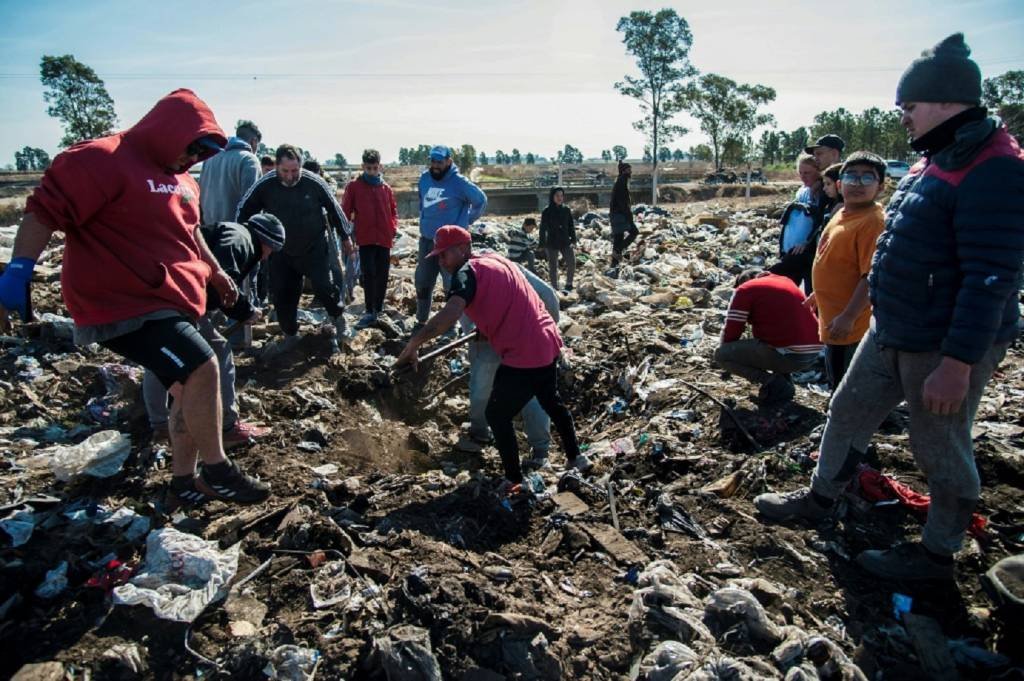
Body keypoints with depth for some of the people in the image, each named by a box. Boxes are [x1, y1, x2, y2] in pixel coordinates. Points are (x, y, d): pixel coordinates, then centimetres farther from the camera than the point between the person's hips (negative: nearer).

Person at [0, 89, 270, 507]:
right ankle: (217, 472, -4)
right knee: (202, 369, -22)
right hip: (124, 304, -10)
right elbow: (45, 210, -17)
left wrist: (216, 272, 30)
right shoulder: (102, 160, -12)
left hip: (173, 303, 10)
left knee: (191, 392, 13)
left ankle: (183, 484, 28)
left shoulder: (180, 178, 16)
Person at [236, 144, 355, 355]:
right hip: (281, 252, 2)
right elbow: (244, 210, -1)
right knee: (281, 294, 4)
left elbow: (334, 209, -2)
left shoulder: (314, 183, -17)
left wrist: (345, 236, 7)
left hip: (314, 249, -2)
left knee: (323, 286, -12)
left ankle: (338, 316, 20)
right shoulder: (265, 185, -15)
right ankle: (290, 335, 23)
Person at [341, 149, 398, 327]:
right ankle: (370, 312, -4)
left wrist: (394, 228, 3)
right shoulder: (353, 186, 0)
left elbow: (393, 210, 15)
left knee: (382, 275, 7)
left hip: (384, 238, 3)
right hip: (365, 238, -3)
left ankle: (379, 308, 20)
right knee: (369, 274, -7)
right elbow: (346, 211, 1)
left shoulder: (386, 188, 7)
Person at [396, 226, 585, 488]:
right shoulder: (496, 259, 14)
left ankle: (514, 481, 16)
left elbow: (448, 317, -31)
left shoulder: (467, 272, -13)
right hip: (548, 345, 9)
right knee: (552, 402, 30)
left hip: (523, 356, -9)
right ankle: (575, 458, 44)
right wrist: (485, 329, 28)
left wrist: (412, 345, -29)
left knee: (497, 416, 9)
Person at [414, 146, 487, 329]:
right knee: (422, 283, 12)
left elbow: (481, 200, -1)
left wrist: (466, 221, -1)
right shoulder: (424, 178, 7)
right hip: (426, 240, 6)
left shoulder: (459, 182, -11)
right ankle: (421, 321, 26)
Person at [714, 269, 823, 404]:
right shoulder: (786, 281, 24)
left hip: (788, 355, -8)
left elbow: (731, 330, 0)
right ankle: (782, 378, 15)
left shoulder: (745, 289, 2)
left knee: (720, 354, 2)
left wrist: (727, 352, 21)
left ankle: (774, 384, -4)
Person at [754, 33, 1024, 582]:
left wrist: (957, 363, -26)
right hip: (891, 332, 10)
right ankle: (819, 499, 37)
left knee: (940, 449, 6)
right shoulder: (937, 160, 11)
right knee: (848, 412, 18)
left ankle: (937, 553, 27)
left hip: (947, 348, -9)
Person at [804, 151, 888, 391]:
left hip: (851, 326, -9)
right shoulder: (843, 214, 8)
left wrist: (848, 317, -28)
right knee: (837, 384, 24)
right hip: (833, 321, 9)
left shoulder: (874, 221, -20)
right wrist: (819, 294, 25)